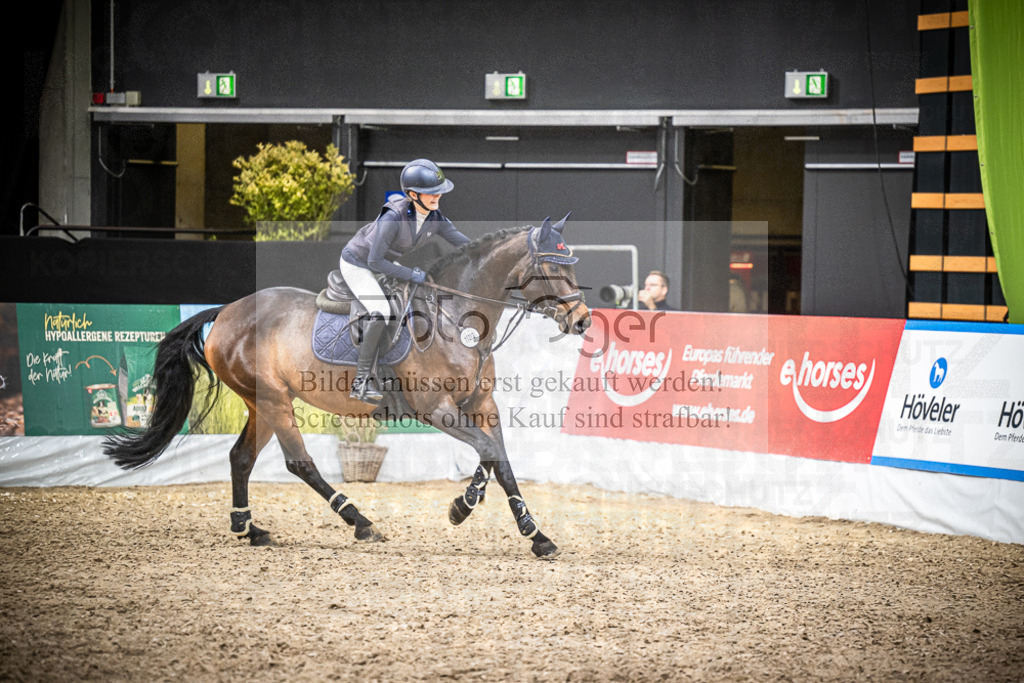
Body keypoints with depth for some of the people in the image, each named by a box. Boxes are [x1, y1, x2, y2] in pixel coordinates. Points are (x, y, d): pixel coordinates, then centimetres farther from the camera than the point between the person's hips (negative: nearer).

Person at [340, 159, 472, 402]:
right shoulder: (393, 217, -36)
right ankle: (361, 380, -20)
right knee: (381, 312, -25)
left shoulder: (436, 220, -15)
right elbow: (375, 261, -32)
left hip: (380, 265, 8)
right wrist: (412, 275, -30)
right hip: (356, 263, -8)